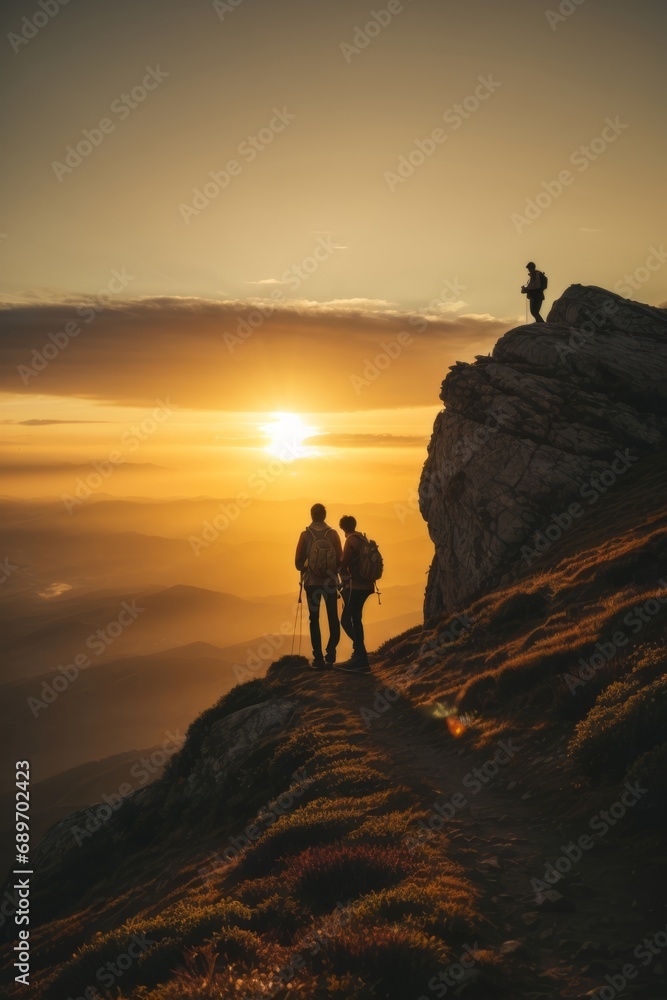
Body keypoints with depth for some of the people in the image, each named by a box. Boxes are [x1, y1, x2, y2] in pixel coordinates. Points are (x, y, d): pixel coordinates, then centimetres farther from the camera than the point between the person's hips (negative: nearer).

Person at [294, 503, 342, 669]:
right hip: (331, 581, 1)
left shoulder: (305, 535, -7)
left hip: (312, 582, -1)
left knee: (314, 619, 6)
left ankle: (319, 658, 4)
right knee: (333, 617, 13)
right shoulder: (333, 533, -4)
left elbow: (298, 562, -5)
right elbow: (341, 559, -5)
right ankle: (331, 651, 0)